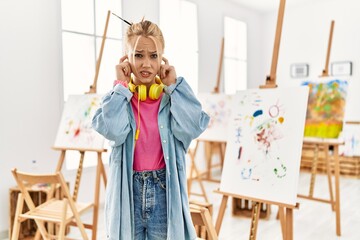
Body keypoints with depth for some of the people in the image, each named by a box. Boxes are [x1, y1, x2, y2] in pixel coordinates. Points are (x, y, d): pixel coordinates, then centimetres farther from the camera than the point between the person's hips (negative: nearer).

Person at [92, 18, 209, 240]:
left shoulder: (173, 95, -1)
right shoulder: (118, 96, -2)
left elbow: (191, 128, -19)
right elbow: (113, 130, -21)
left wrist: (173, 85, -12)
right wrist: (123, 86, -13)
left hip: (164, 189, 0)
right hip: (128, 190, 0)